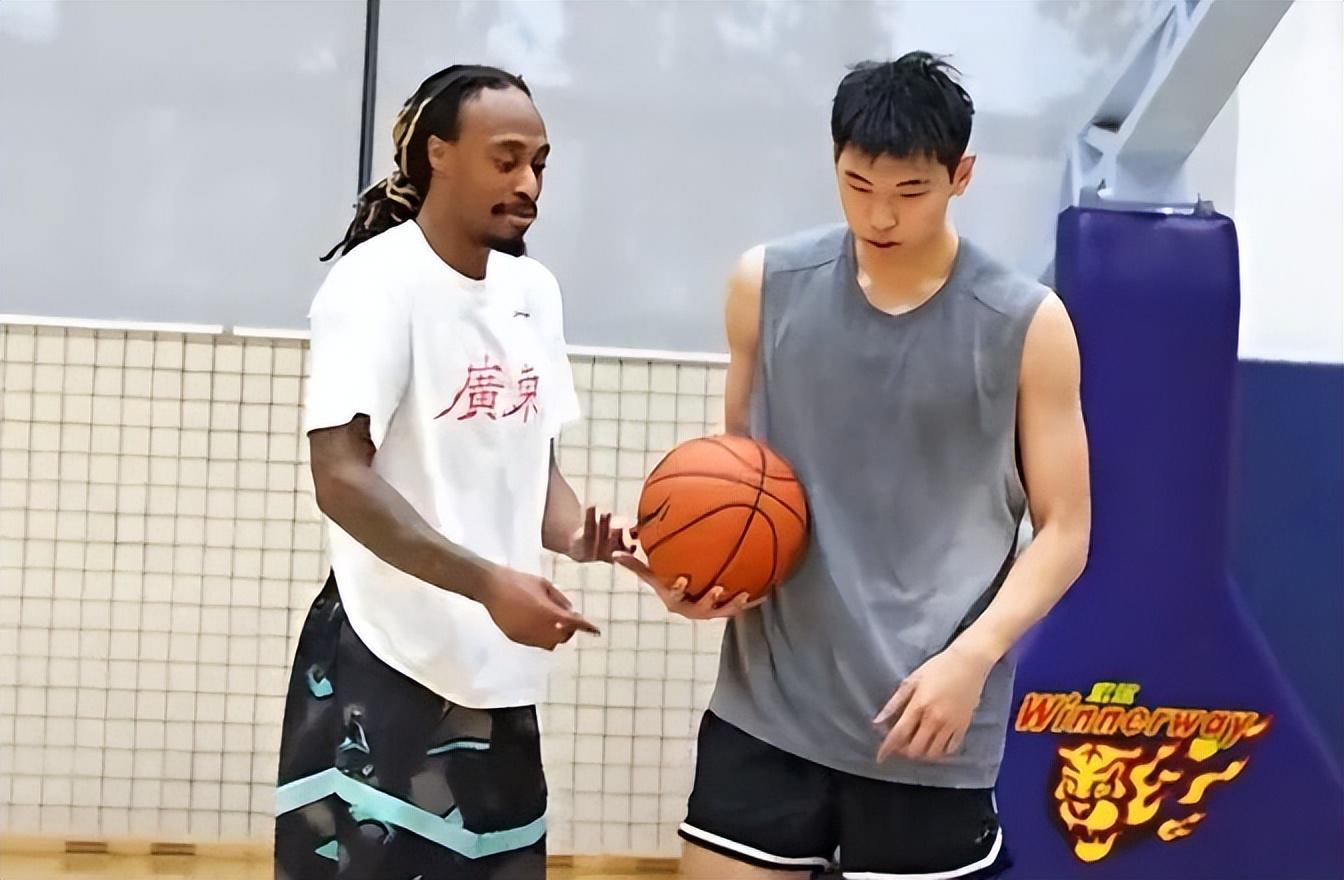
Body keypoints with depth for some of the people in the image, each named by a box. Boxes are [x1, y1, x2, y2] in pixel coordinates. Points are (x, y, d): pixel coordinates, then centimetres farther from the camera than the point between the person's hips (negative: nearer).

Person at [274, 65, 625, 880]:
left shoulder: (535, 290, 11)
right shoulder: (377, 282, -12)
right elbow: (341, 478, -20)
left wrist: (574, 534, -4)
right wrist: (488, 584, -28)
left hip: (501, 673, 7)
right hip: (388, 667, -7)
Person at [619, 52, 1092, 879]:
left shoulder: (1026, 326, -5)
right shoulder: (767, 286, 3)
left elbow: (1064, 532, -1)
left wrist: (972, 655, -16)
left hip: (930, 724, -2)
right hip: (768, 706, 2)